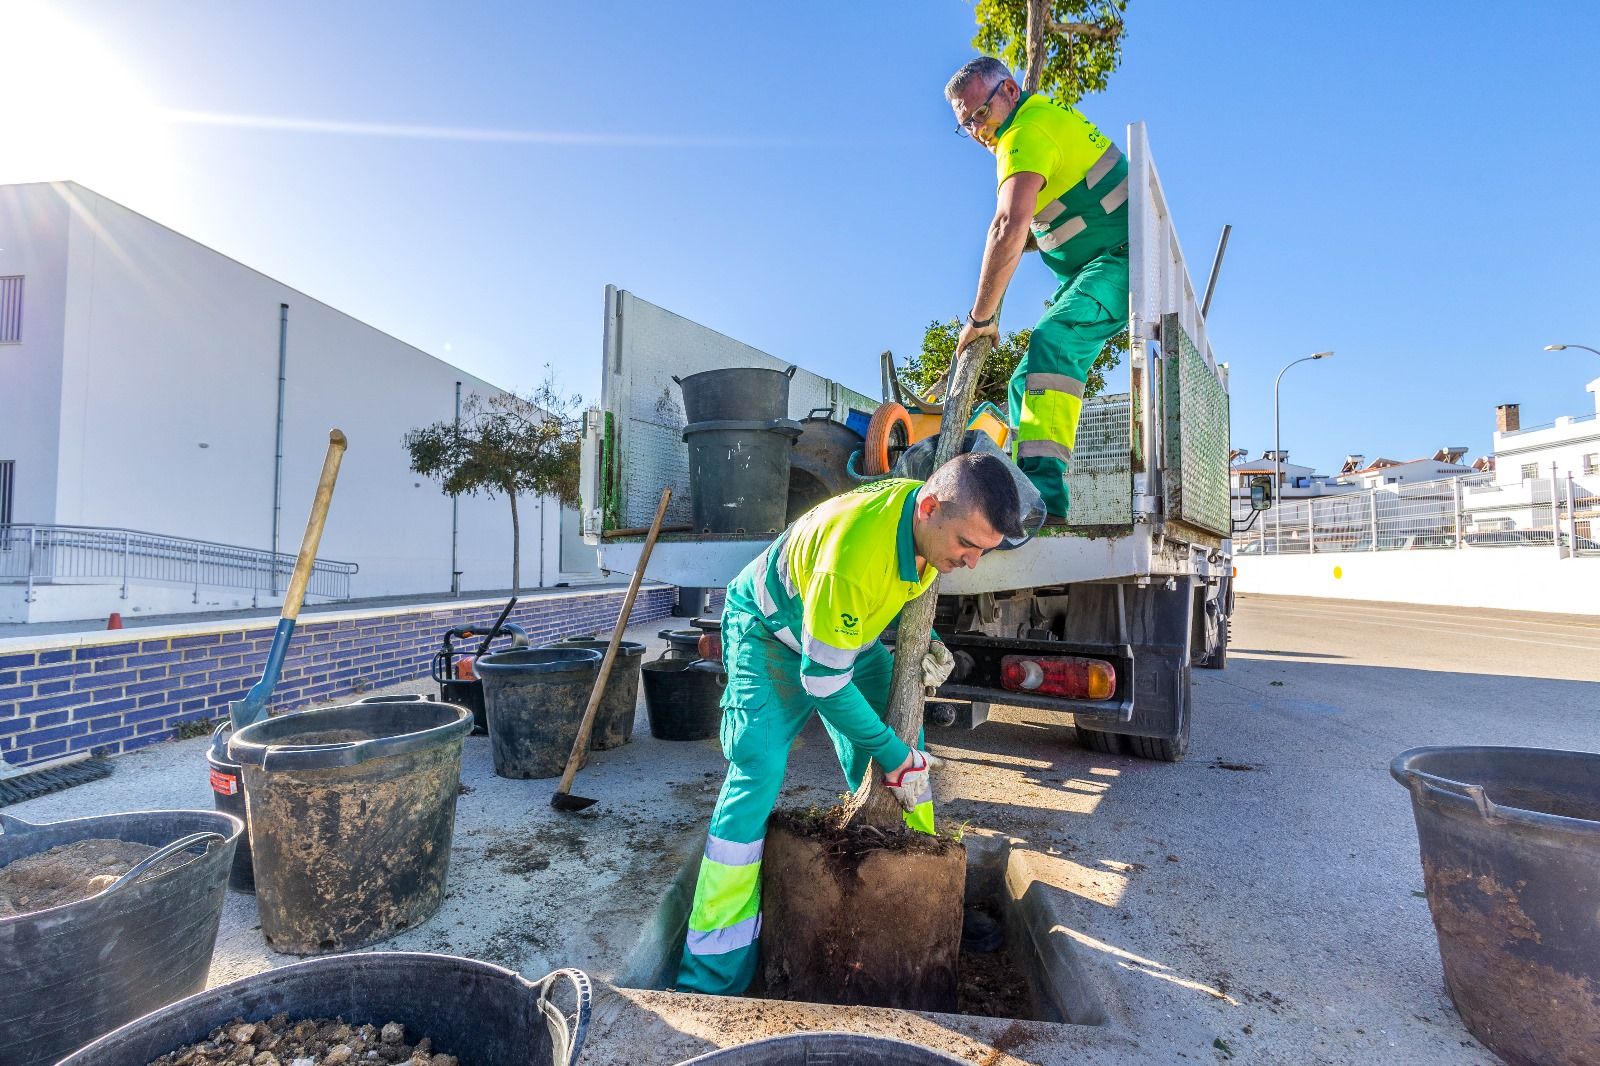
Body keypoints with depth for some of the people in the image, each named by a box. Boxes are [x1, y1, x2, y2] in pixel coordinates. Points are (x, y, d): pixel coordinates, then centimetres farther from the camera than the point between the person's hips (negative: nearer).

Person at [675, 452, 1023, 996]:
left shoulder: (935, 519, -16)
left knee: (906, 749, 3)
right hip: (771, 632, -7)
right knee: (757, 772, -20)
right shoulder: (853, 552, -41)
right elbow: (823, 681, -32)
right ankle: (711, 977, -8)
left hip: (849, 631, 8)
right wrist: (894, 756, -22)